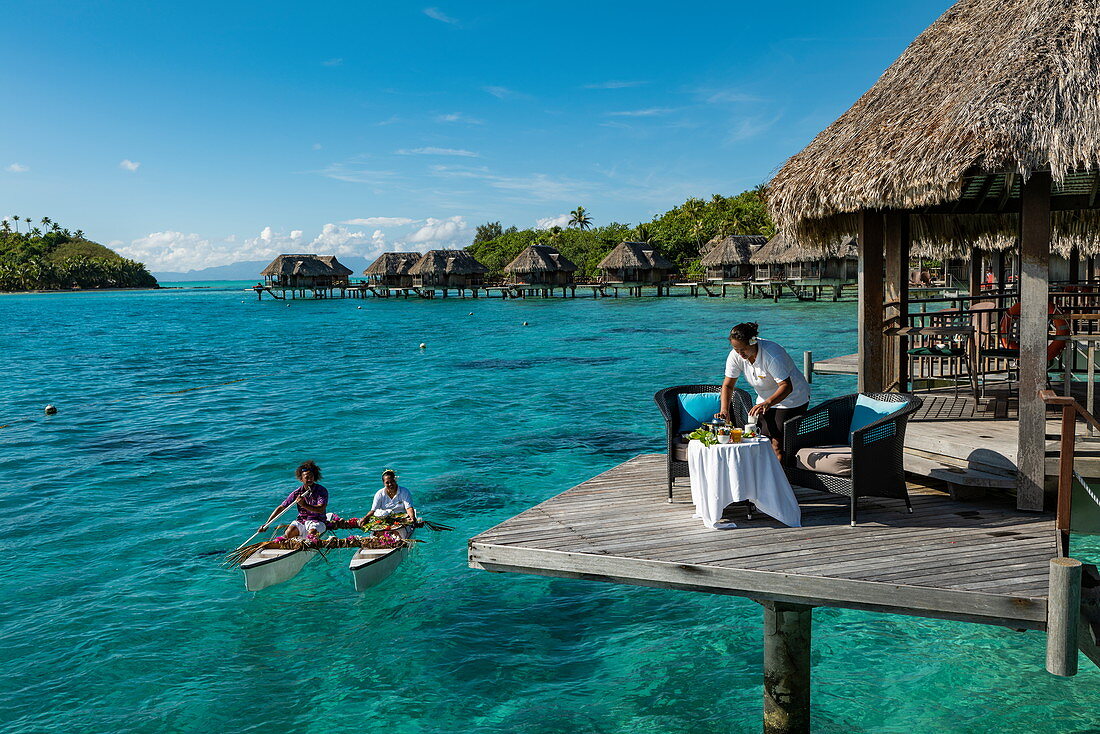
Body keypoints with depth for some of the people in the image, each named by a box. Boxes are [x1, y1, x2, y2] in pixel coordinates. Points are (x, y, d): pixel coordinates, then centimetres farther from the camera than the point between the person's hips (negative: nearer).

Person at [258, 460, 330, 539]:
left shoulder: (322, 491, -10)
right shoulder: (297, 493, -1)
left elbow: (321, 509, -23)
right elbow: (281, 507, 0)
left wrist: (304, 505, -36)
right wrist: (267, 524, -6)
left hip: (317, 521, -3)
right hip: (301, 521, 3)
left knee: (311, 534, -34)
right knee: (289, 533, -26)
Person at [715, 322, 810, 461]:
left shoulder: (772, 354, -31)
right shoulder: (735, 356, -13)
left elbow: (786, 386, -33)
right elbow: (728, 385, -8)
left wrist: (767, 403, -49)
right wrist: (724, 410, -23)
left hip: (792, 400, -6)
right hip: (765, 400, 6)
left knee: (778, 442, -14)